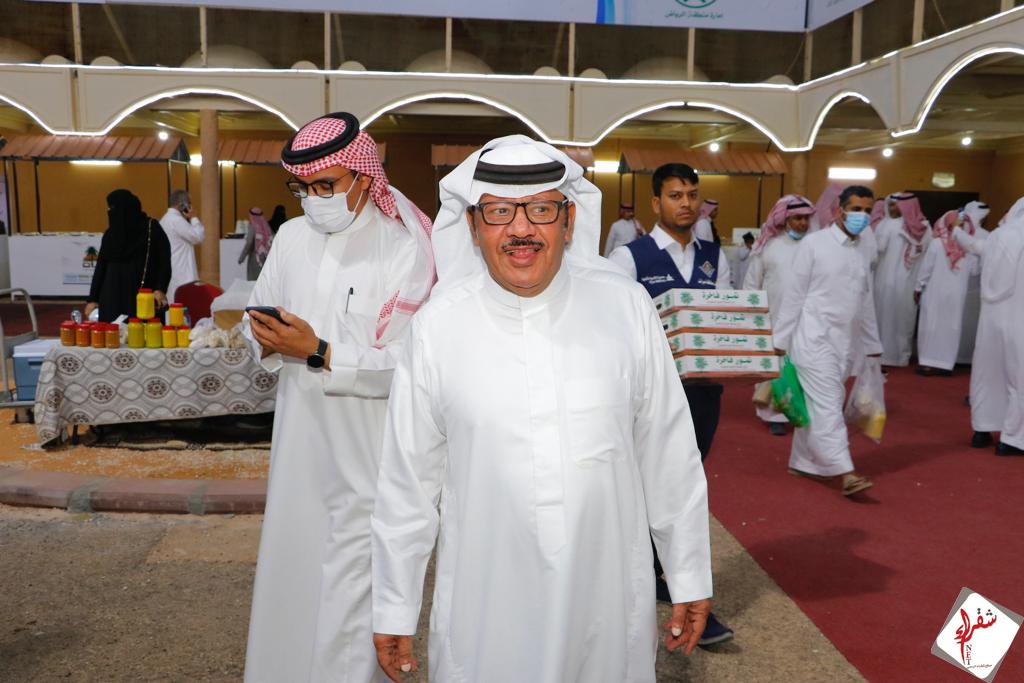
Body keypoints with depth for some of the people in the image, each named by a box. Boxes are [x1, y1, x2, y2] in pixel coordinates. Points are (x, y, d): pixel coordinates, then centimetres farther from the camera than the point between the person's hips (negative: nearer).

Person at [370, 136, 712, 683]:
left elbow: (669, 455, -1)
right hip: (485, 609, -1)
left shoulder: (626, 307, -7)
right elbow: (407, 479, -3)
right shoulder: (439, 325, -10)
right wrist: (394, 610, 4)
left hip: (609, 601, 1)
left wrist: (690, 578, 6)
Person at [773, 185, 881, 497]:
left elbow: (866, 304, 18)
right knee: (827, 405, -10)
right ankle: (845, 472, -13)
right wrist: (781, 340, -7)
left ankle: (802, 462, 19)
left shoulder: (862, 254, 13)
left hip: (844, 342, 6)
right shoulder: (815, 243, -4)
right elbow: (794, 293, -6)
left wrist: (873, 346, 20)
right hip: (813, 339, -6)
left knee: (817, 405, 10)